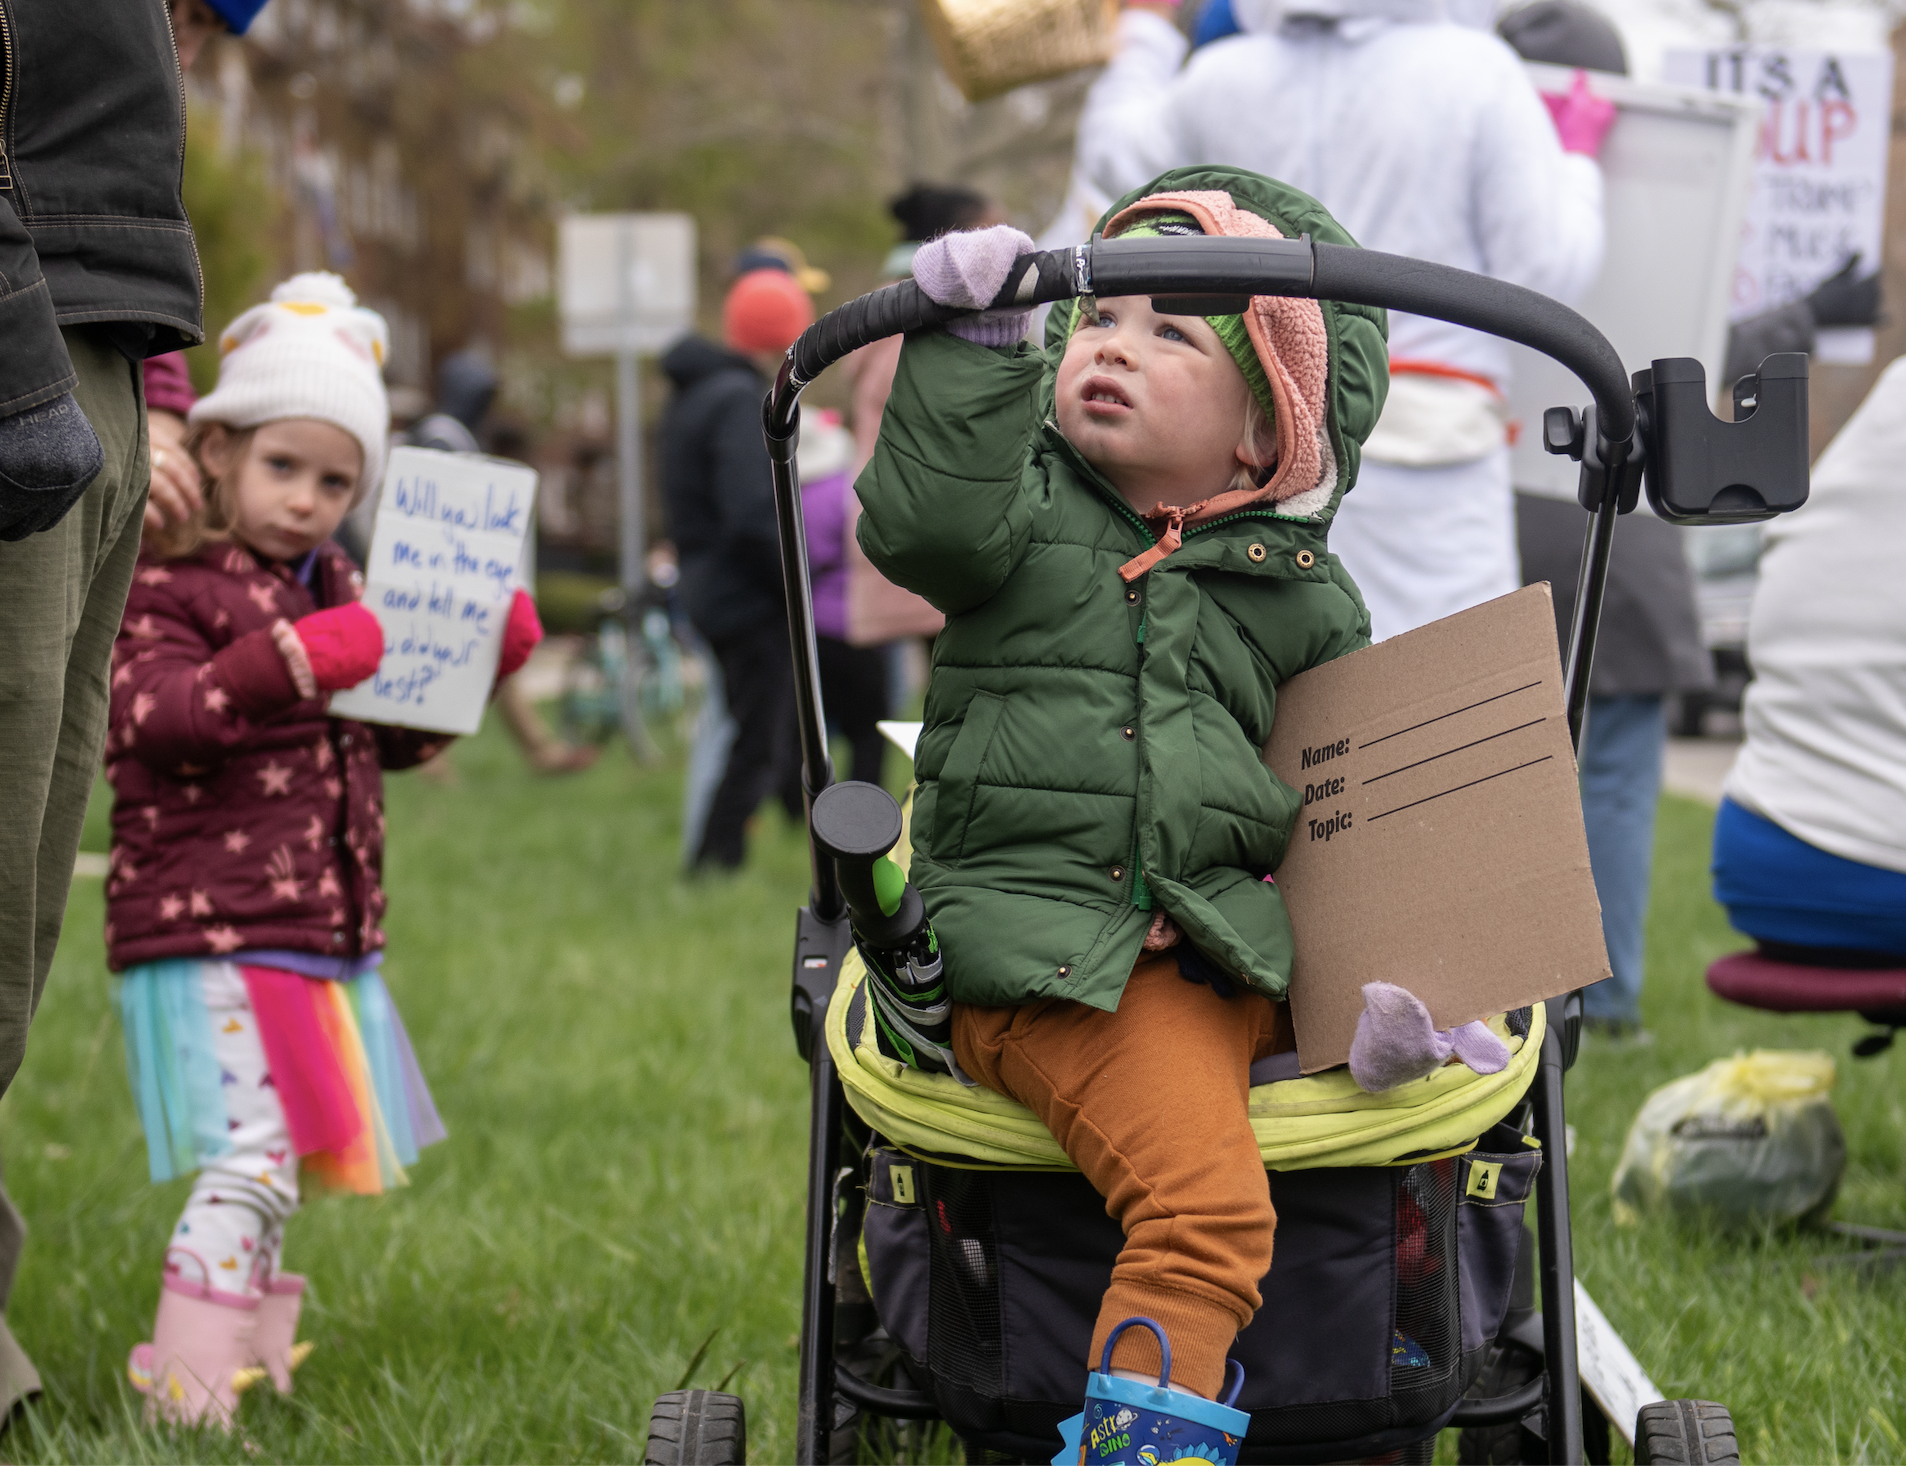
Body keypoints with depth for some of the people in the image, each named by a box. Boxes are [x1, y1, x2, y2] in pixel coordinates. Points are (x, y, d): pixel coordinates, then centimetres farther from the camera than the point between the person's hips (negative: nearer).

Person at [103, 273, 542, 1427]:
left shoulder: (338, 593, 19)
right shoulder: (168, 586, -6)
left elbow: (397, 737, 29)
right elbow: (148, 716, -23)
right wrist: (282, 663, -34)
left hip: (323, 936, 8)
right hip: (208, 934, -8)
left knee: (289, 1160, 13)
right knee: (250, 1161, -18)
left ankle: (248, 1341, 26)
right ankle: (185, 1387, -15)